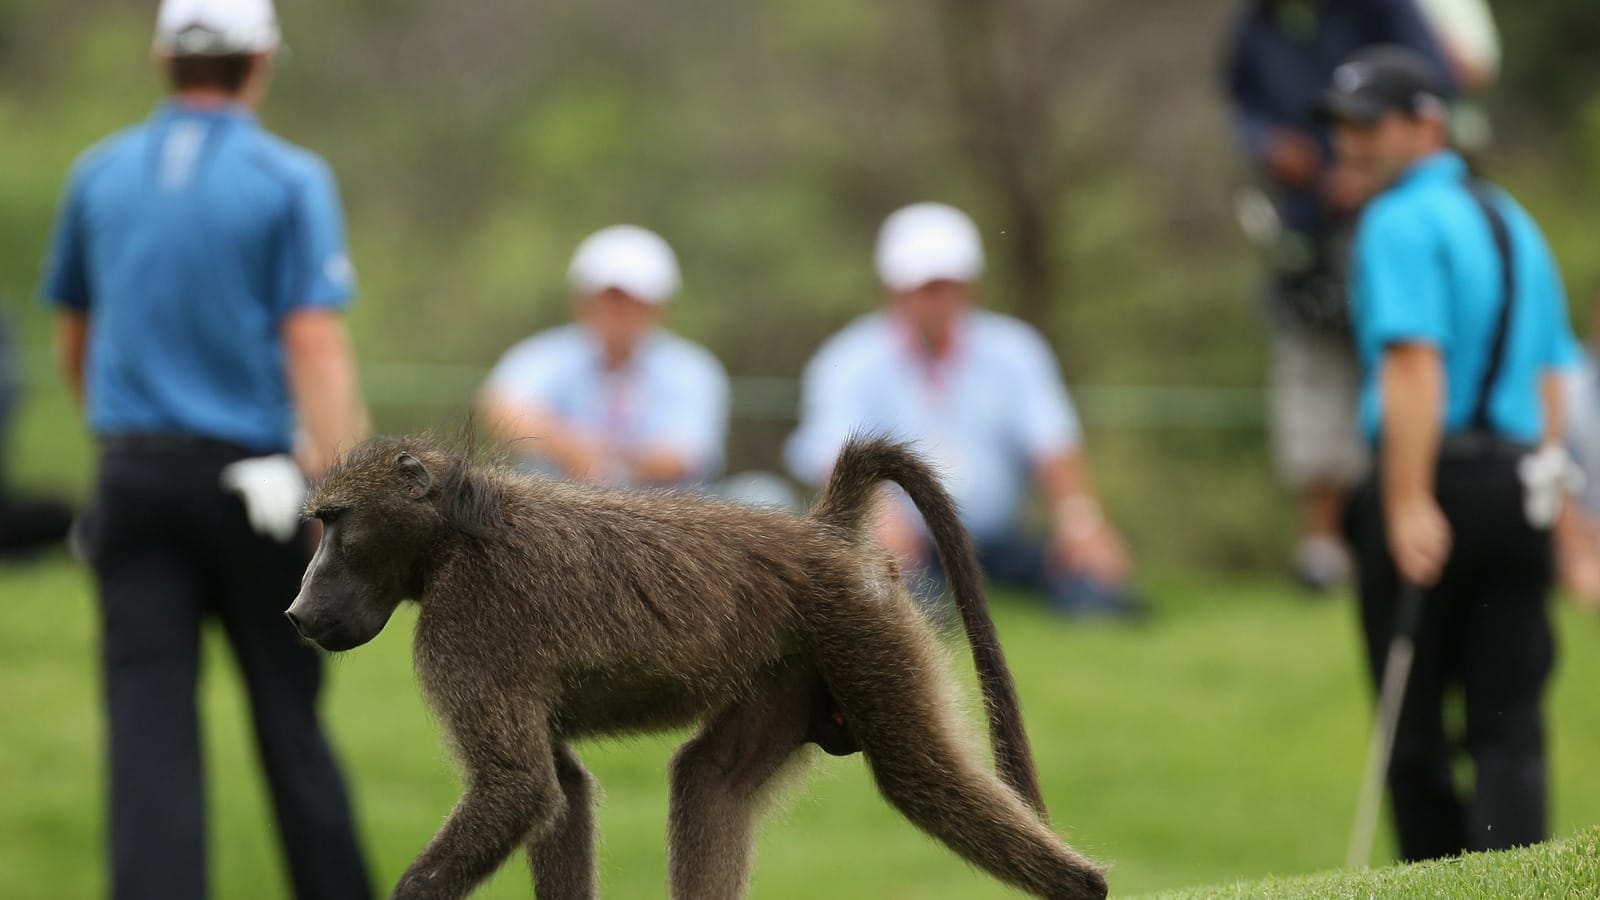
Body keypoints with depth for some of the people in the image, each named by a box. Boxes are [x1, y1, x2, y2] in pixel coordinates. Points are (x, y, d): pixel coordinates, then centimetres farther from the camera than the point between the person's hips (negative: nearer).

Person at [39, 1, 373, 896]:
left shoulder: (100, 174, 7)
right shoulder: (289, 180, -5)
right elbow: (315, 343, -14)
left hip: (133, 476, 2)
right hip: (251, 477, -2)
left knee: (150, 723, -3)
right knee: (288, 714, 10)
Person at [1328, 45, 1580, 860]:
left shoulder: (1402, 221, -8)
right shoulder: (1513, 220, 18)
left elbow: (1414, 364, -20)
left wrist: (1410, 505, -25)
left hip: (1436, 480, -7)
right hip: (1522, 484, 7)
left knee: (1413, 725, 6)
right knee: (1510, 723, 2)